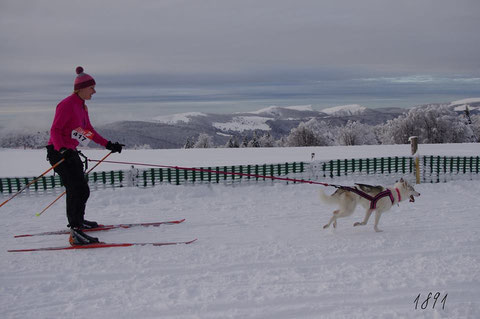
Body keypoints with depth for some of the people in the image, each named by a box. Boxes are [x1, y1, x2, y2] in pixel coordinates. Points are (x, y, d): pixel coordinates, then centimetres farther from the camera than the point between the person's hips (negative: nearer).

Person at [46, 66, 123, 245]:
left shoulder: (82, 106, 12)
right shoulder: (67, 104, -17)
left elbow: (89, 131, 18)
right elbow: (55, 130, -20)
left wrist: (108, 145, 13)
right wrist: (62, 150, -35)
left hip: (70, 152, 10)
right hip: (58, 152, -10)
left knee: (76, 189, 21)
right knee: (80, 190, -16)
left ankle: (77, 221, 40)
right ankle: (75, 233, -17)